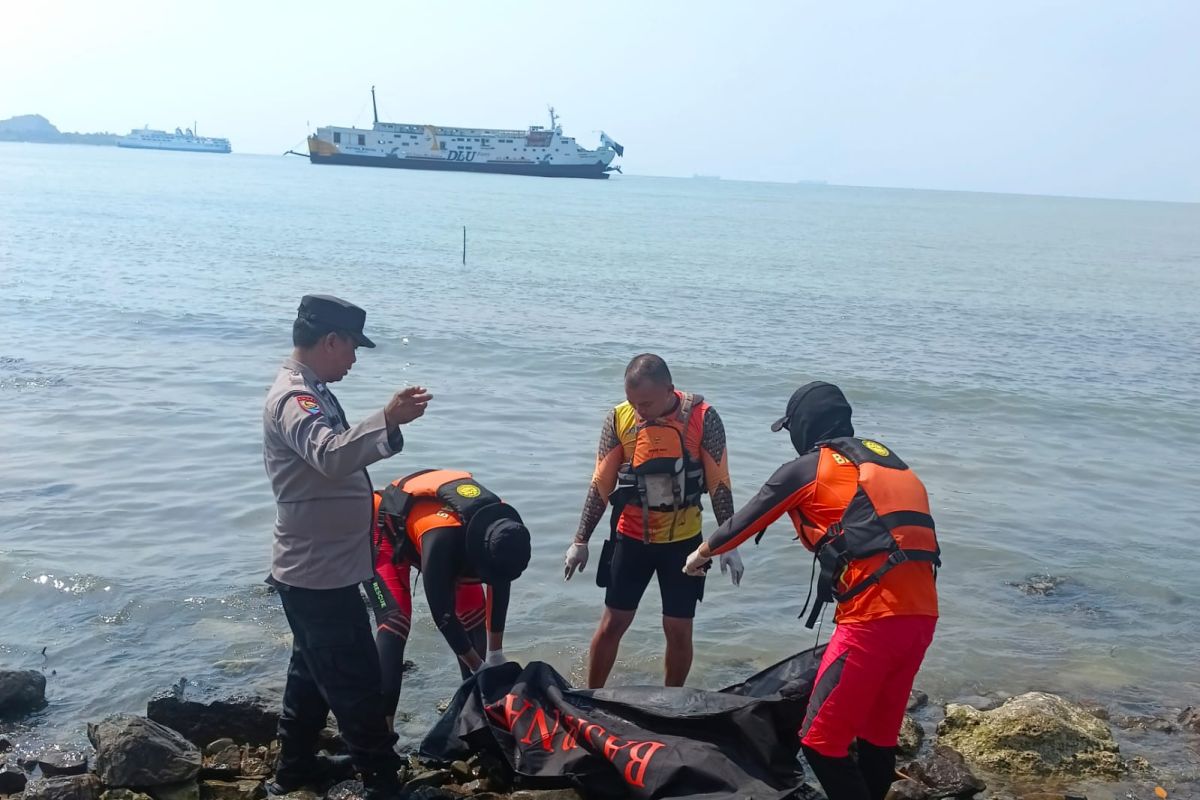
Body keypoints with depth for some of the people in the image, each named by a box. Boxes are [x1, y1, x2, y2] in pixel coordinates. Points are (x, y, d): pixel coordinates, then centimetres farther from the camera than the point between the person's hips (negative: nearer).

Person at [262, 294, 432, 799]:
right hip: (319, 573, -11)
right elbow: (331, 457, -42)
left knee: (314, 672, 21)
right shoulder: (294, 398, -21)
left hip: (317, 570, 11)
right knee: (356, 682, -1)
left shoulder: (309, 392, 13)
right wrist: (386, 420, -52)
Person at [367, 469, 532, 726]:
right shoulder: (441, 537, -44)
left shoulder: (500, 526, -24)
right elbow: (442, 613, -34)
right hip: (385, 532, -6)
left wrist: (496, 658, -5)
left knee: (473, 610, -1)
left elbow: (500, 586, -9)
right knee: (395, 621, -21)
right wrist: (480, 669, -23)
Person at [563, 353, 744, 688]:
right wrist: (580, 540, -2)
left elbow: (719, 483, -7)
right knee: (613, 623, 7)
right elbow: (601, 484, -2)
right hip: (631, 537, 1)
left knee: (679, 630, 5)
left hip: (683, 540, -1)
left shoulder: (702, 417, -13)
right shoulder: (619, 418, -9)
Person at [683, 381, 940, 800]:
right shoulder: (884, 459, 22)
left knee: (820, 741, 0)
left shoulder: (805, 469, 3)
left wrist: (702, 552, 34)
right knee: (878, 736, 19)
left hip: (875, 617, -8)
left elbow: (746, 522, 16)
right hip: (921, 612, 8)